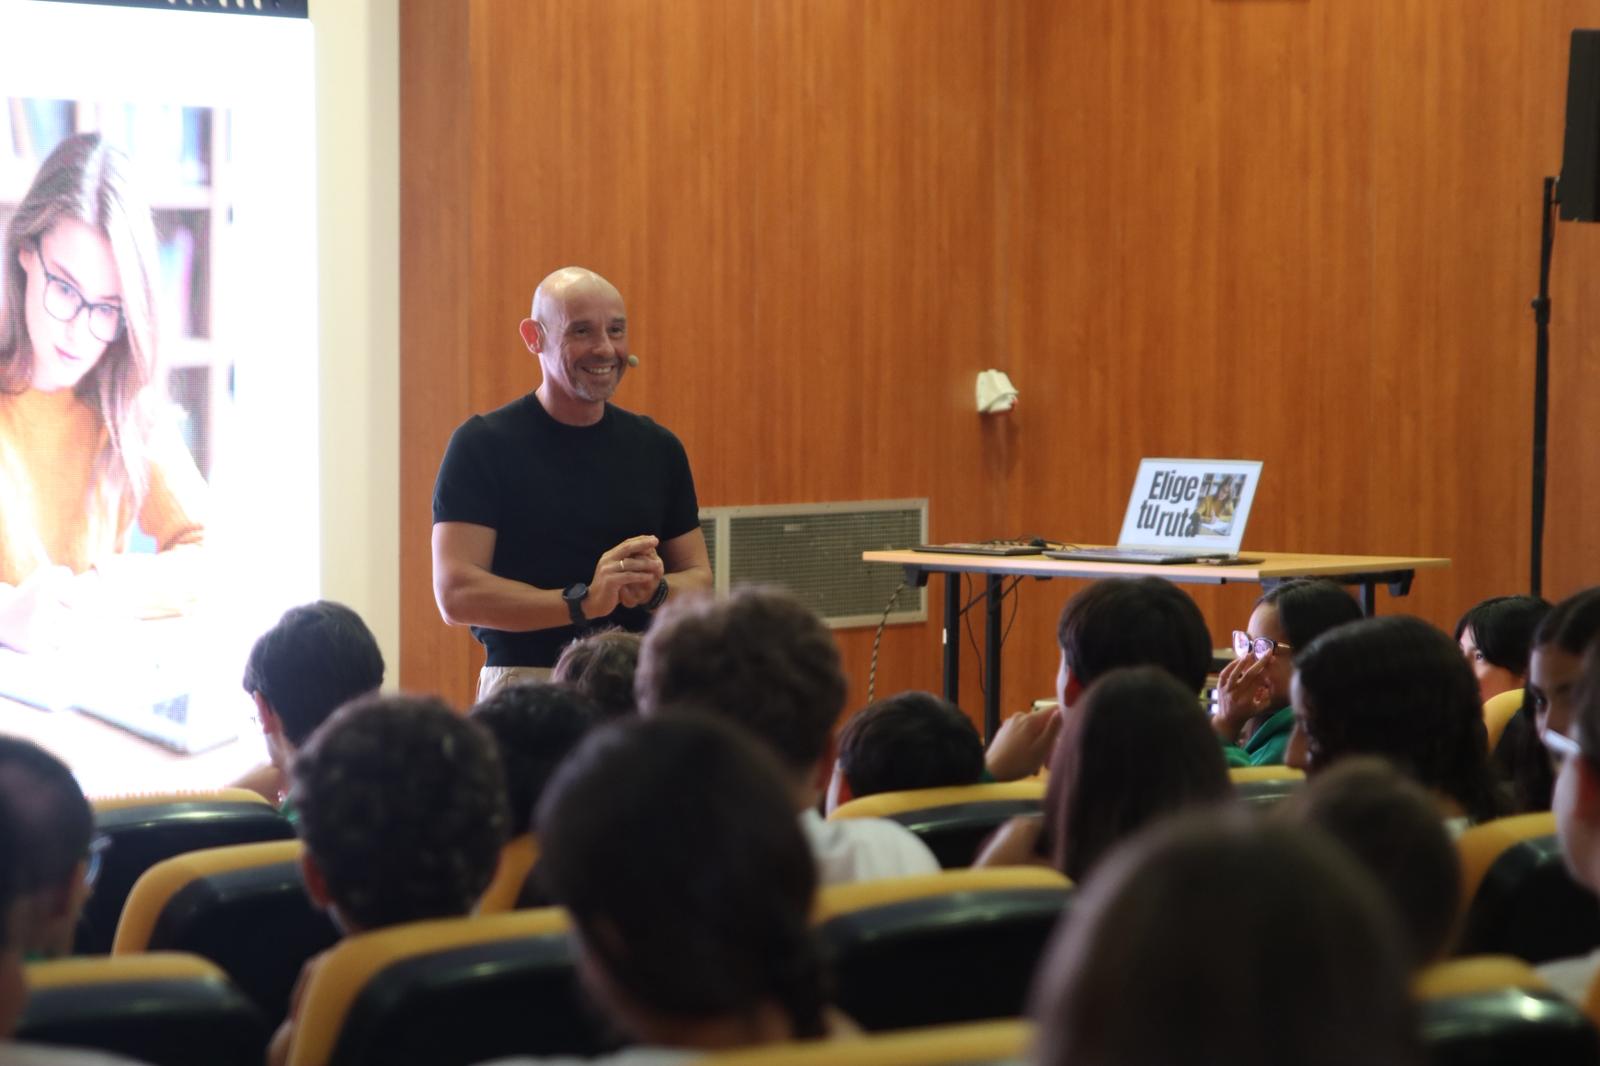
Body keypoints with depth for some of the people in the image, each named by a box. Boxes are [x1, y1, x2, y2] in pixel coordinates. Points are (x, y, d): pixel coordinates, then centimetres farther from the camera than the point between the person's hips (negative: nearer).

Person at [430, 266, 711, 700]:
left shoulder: (657, 448, 11)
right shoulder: (483, 444, -2)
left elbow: (699, 578, 15)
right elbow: (456, 593, -9)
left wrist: (654, 590, -8)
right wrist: (584, 601, -18)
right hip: (524, 688, -3)